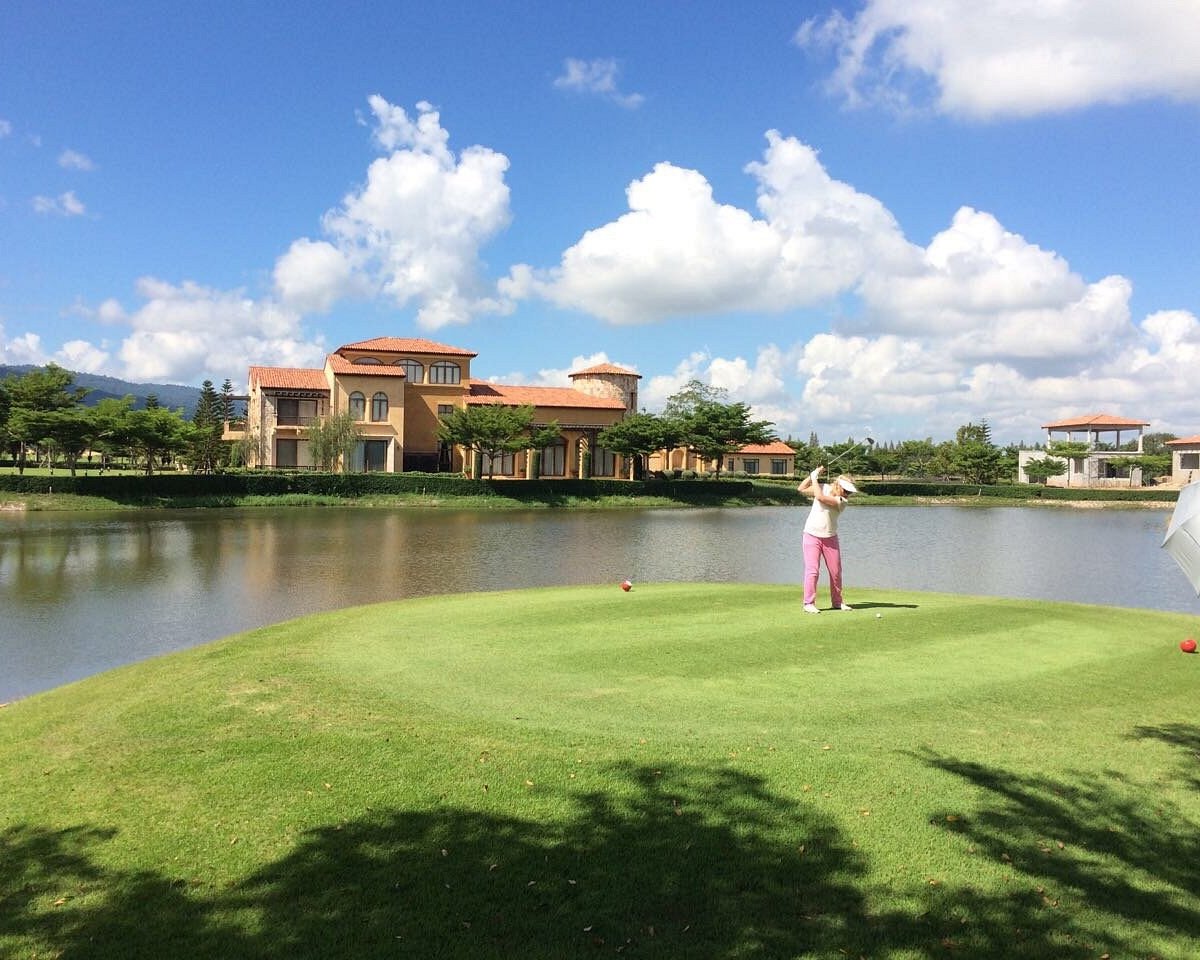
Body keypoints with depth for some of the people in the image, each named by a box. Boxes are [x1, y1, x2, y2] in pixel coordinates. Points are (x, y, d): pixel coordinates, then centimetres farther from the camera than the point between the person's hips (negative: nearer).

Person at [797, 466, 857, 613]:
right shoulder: (823, 487, -4)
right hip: (812, 535, -1)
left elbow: (820, 497, -25)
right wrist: (813, 474, -9)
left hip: (830, 538, 1)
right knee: (812, 570, -8)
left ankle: (837, 601, 23)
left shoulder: (843, 500, -12)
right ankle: (809, 603, -4)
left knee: (836, 572, 7)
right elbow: (801, 489, 0)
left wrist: (815, 478, -15)